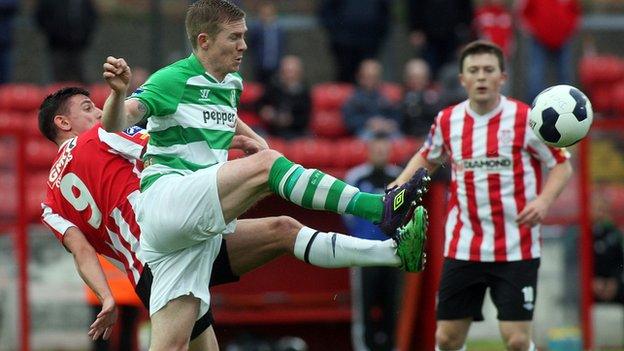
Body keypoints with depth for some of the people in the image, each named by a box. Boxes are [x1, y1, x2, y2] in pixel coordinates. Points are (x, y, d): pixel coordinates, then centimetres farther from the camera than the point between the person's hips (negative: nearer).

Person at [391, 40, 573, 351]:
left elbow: (562, 165, 1)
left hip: (515, 251, -3)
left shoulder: (525, 119, -8)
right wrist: (401, 184, 5)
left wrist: (543, 200, -17)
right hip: (463, 249, 4)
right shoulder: (447, 121, 4)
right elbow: (427, 158, 23)